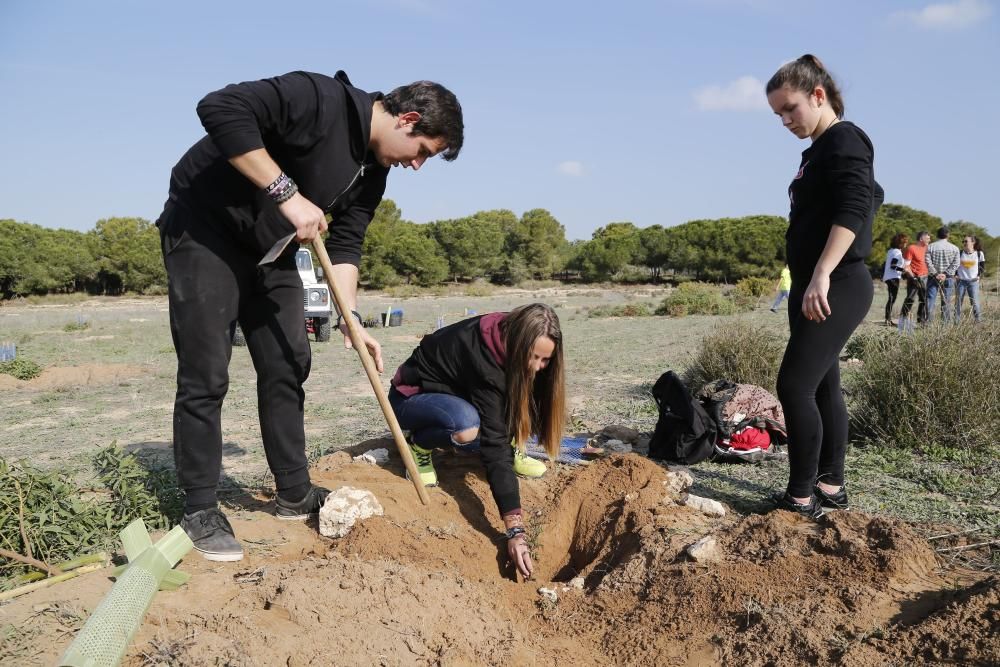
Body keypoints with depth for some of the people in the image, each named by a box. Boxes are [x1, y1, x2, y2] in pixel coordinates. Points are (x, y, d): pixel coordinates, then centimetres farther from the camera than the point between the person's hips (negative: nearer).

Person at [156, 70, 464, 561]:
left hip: (270, 248, 9)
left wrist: (351, 318, -8)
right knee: (206, 376, -7)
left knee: (287, 366, 7)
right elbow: (220, 108, -32)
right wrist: (288, 193, -33)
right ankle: (199, 510, 4)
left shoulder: (372, 171, 4)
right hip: (205, 230, -8)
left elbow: (345, 244, 4)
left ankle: (295, 494, 19)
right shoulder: (321, 99, -23)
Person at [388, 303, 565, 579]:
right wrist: (515, 531, -43)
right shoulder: (483, 358, -37)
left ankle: (512, 450, 3)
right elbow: (493, 445, -41)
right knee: (466, 426, -39)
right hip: (412, 396, -6)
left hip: (455, 392, 6)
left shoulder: (507, 337, -16)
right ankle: (419, 444, -9)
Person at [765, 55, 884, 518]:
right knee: (822, 387, 11)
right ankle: (830, 485, 19)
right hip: (811, 288, 10)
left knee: (795, 385, -14)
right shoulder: (819, 150, 19)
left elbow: (854, 210, -21)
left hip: (837, 288, -10)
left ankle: (801, 498, -8)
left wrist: (823, 274, -31)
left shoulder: (844, 139, -8)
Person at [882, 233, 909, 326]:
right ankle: (888, 320, -13)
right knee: (892, 299, -9)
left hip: (887, 277, 9)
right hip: (894, 277, -9)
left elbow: (885, 264, 18)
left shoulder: (890, 251, 14)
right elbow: (893, 266, -20)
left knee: (891, 299, 12)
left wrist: (882, 276, 22)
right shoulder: (898, 252, -12)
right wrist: (903, 269, -27)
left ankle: (888, 319, 13)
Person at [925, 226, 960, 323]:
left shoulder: (930, 247, 1)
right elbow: (955, 264, -5)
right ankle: (946, 322, 7)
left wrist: (935, 274, -8)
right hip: (948, 278, 1)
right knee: (946, 301, 6)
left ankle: (929, 321, -8)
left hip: (933, 277, -1)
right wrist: (946, 274, -9)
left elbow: (928, 262, -7)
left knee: (930, 299, -1)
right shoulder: (954, 248, 3)